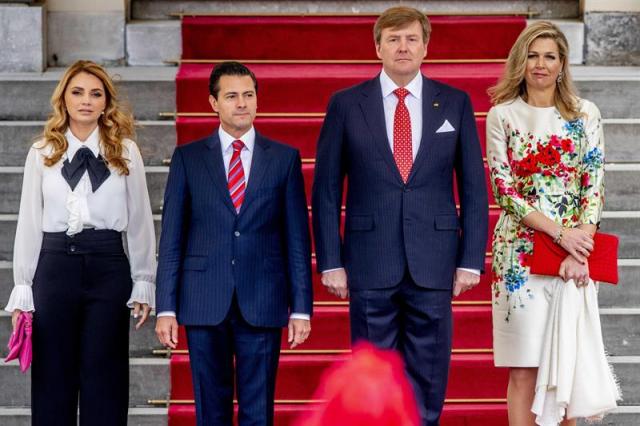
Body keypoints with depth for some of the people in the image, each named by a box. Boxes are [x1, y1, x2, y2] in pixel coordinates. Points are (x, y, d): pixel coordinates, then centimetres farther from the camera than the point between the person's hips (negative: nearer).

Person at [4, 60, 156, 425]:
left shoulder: (126, 152, 5)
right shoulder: (42, 154, 7)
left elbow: (140, 220, 6)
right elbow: (29, 223, 7)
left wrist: (143, 284, 2)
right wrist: (22, 291, 4)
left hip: (108, 268, 0)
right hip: (55, 267, 1)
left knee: (104, 378, 3)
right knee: (53, 378, 4)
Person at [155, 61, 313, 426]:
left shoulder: (284, 158, 6)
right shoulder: (188, 158, 6)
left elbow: (298, 239, 5)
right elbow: (172, 239, 5)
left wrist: (301, 308, 0)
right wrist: (166, 308, -1)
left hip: (263, 304, 0)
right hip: (204, 304, 0)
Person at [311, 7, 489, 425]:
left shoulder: (456, 103, 6)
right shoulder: (346, 105, 3)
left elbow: (474, 187, 6)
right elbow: (326, 190, 3)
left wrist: (471, 260, 0)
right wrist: (330, 261, -3)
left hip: (433, 264, 1)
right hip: (370, 265, -1)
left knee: (428, 379, 5)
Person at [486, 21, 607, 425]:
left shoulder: (586, 114, 6)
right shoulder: (502, 115, 2)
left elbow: (595, 183, 1)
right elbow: (504, 189, -4)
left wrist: (580, 248, -12)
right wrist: (560, 232, -13)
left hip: (577, 250, 1)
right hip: (522, 251, -1)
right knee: (524, 369, -2)